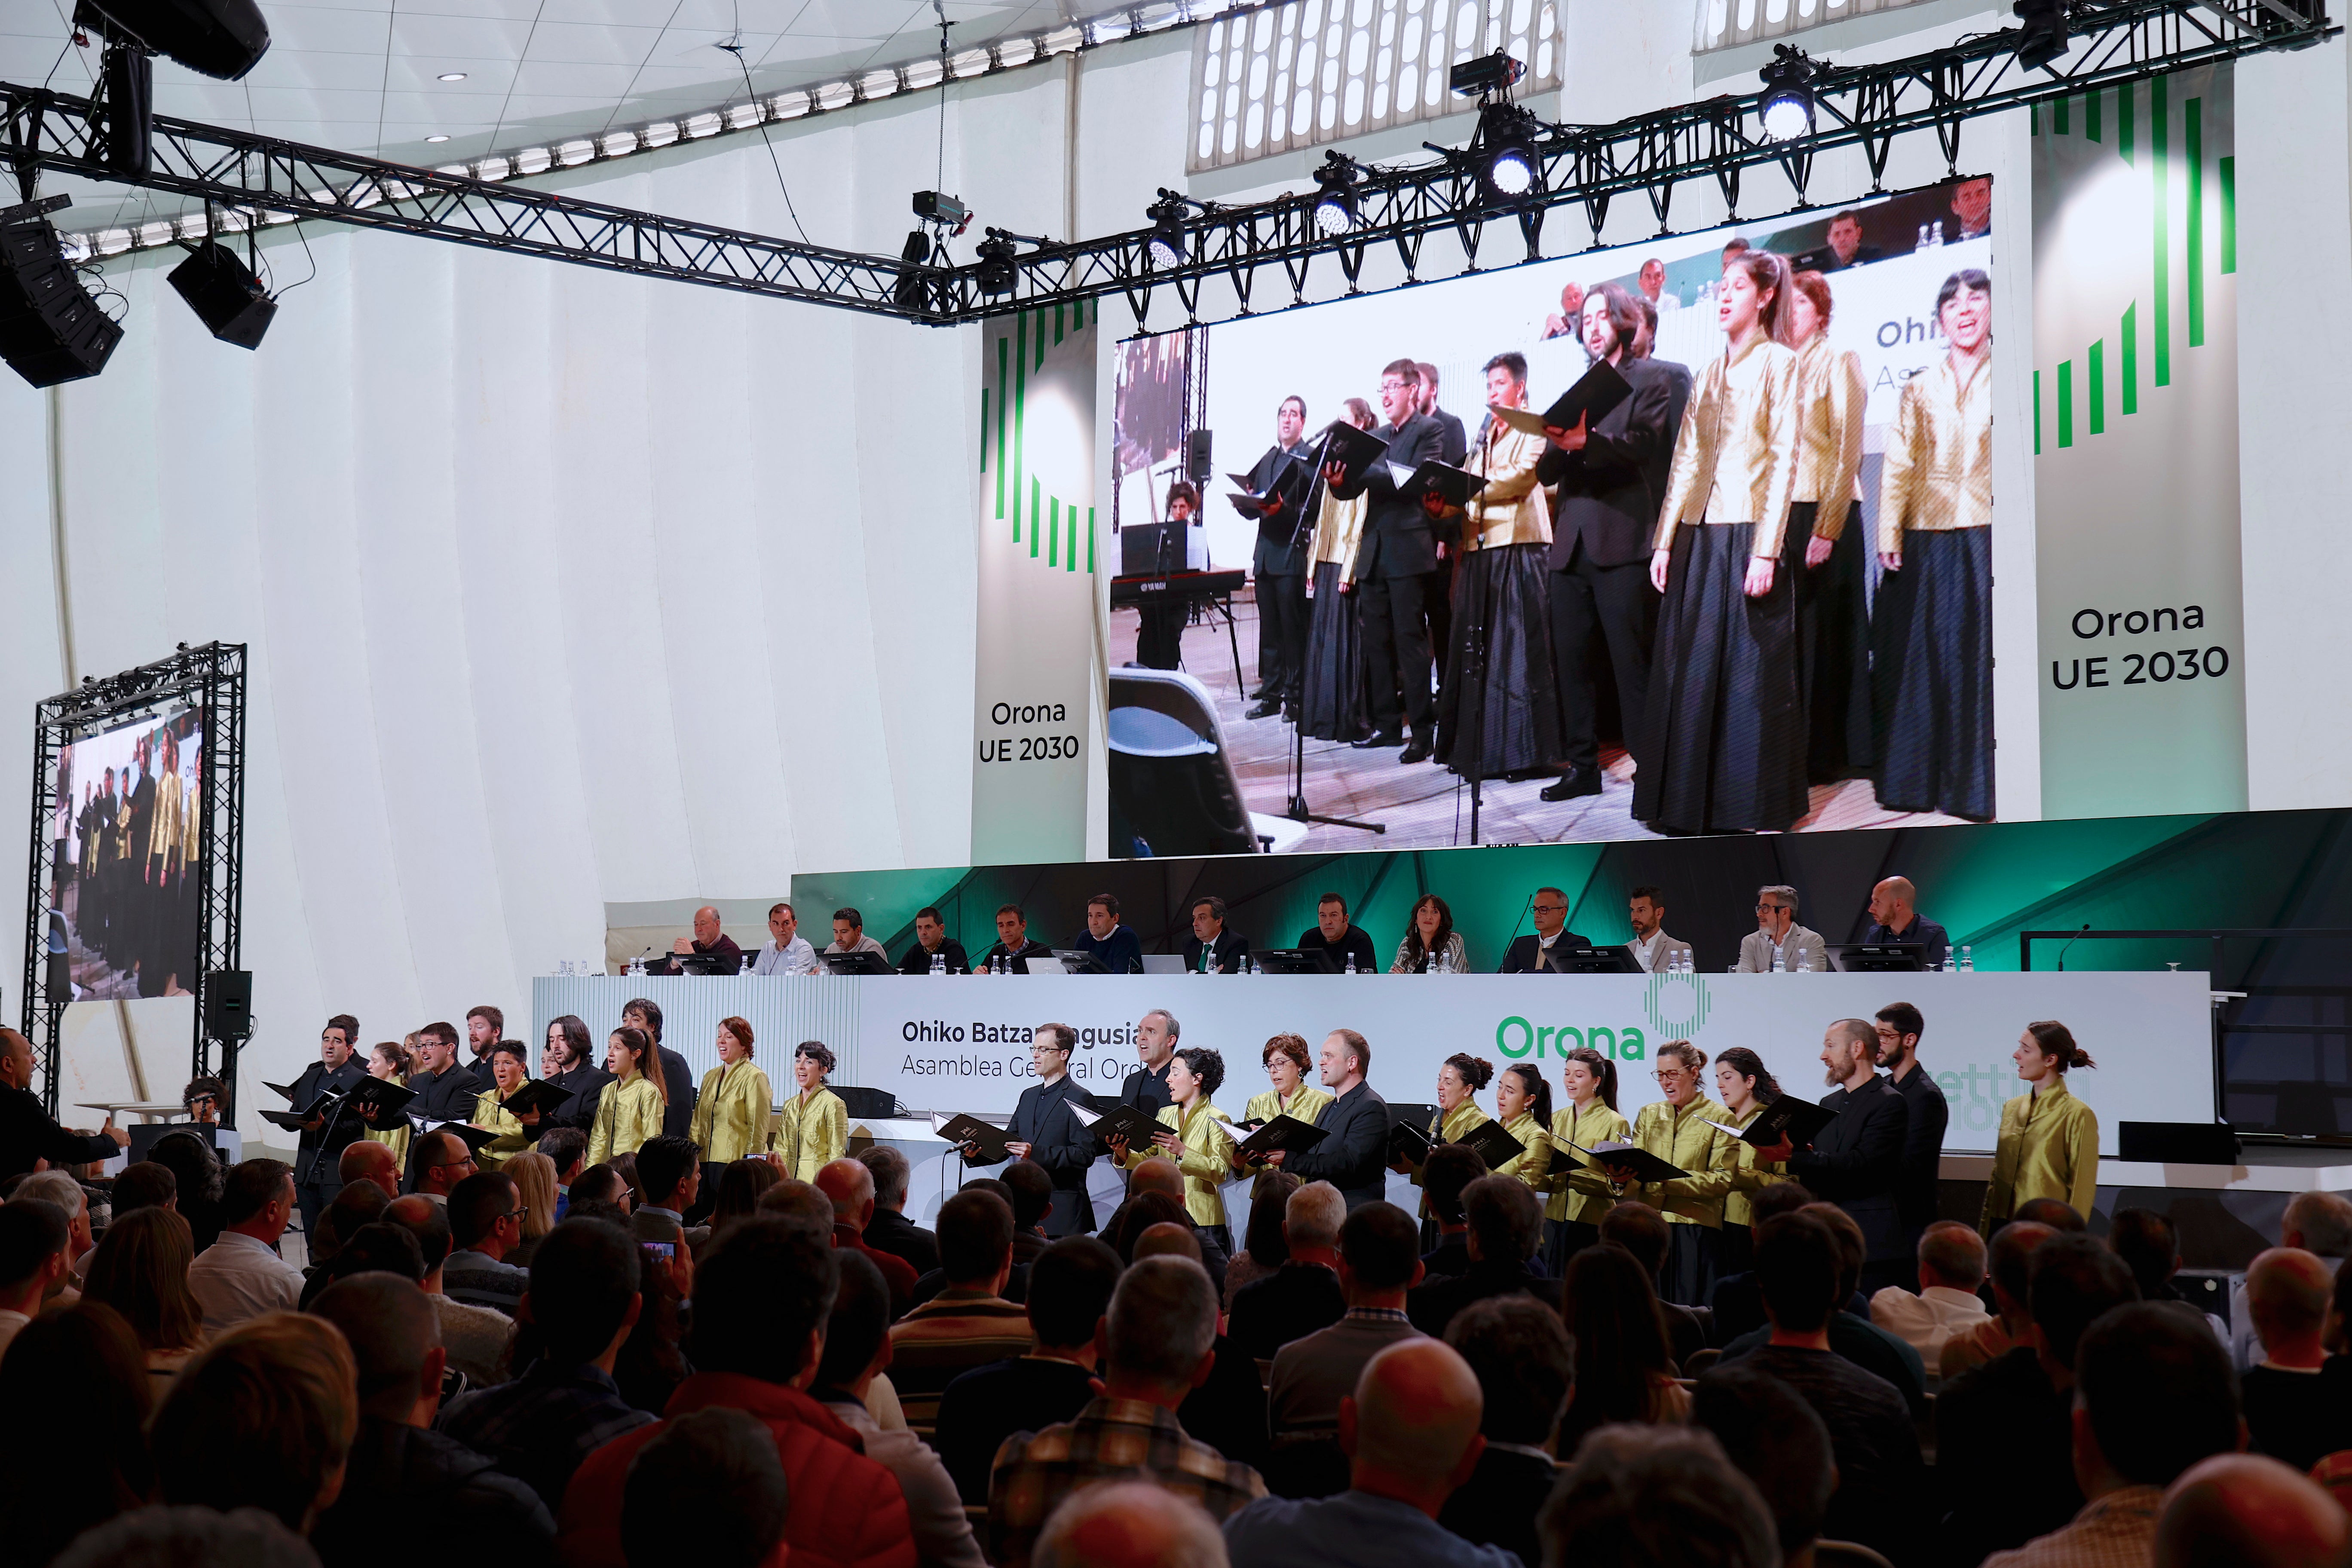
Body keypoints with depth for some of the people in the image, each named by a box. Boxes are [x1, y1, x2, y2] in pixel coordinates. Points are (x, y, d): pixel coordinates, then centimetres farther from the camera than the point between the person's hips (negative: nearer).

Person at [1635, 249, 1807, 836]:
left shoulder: (1778, 363, -1)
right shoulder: (1710, 371, 16)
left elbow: (1783, 460, -8)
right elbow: (1686, 459, 14)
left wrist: (1767, 549, -15)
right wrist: (1665, 540, 7)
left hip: (1747, 532, -6)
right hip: (1698, 535, 6)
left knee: (1750, 675, -3)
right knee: (1690, 671, 5)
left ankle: (1751, 806, 3)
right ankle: (1689, 801, 11)